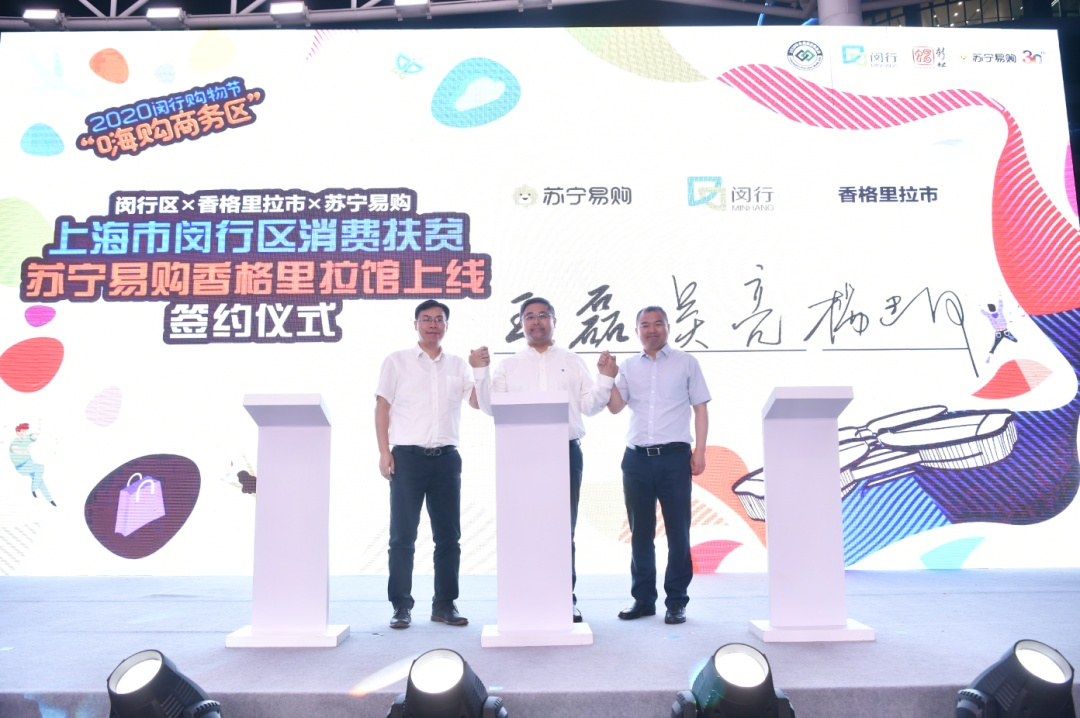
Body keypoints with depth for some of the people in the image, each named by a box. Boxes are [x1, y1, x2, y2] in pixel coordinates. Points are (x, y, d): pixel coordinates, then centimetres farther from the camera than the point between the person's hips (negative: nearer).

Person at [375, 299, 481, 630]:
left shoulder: (457, 365, 13)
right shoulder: (397, 361, 6)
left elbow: (479, 402, 7)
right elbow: (382, 407, 2)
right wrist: (384, 452, -7)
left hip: (446, 457, 3)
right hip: (408, 455, -3)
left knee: (448, 535, 6)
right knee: (403, 535, -1)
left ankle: (445, 604, 16)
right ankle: (401, 606, 7)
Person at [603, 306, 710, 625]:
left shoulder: (686, 362, 6)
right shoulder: (628, 366, 12)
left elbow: (700, 407, 4)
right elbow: (615, 406, 3)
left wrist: (700, 451, -4)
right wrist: (606, 375, -8)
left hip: (674, 457, -2)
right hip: (636, 458, 3)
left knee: (678, 532, 1)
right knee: (640, 532, 8)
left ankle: (676, 601, 11)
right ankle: (643, 598, 19)